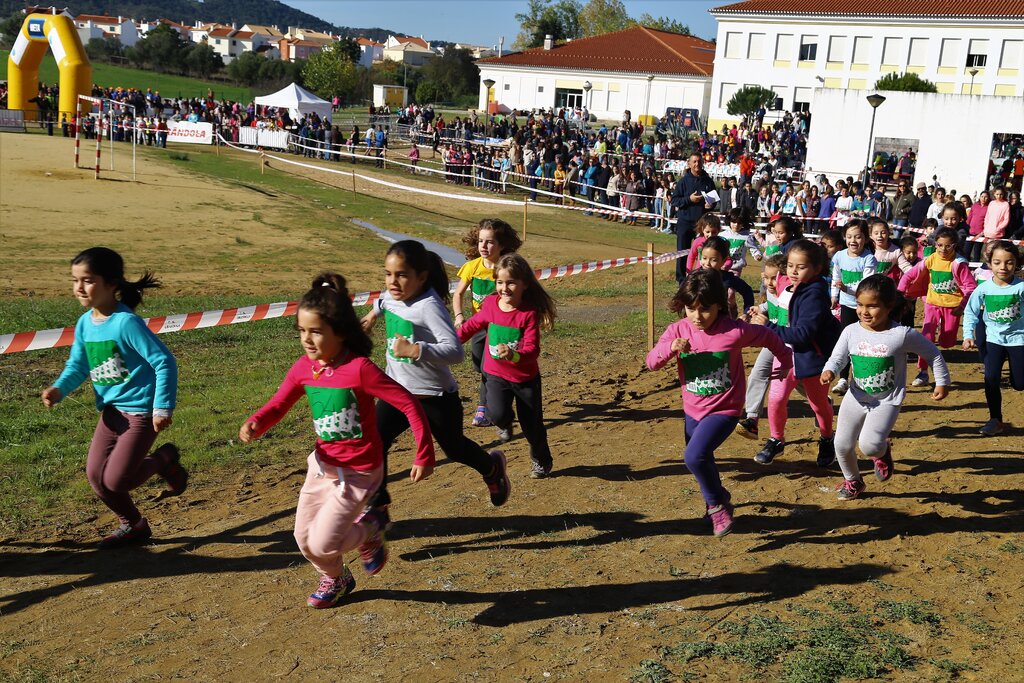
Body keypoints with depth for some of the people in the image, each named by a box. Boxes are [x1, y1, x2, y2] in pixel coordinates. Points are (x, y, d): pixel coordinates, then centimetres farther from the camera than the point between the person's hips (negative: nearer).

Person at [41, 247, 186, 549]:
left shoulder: (127, 323, -20)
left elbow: (164, 362, -19)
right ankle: (132, 525, 30)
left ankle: (165, 459, 18)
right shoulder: (85, 323, 3)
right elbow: (78, 364, 14)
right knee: (95, 475, 8)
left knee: (115, 481, -10)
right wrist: (59, 389, -6)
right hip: (111, 409, 8)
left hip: (141, 411, -8)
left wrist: (163, 408, -20)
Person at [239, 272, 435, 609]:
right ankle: (335, 580, 46)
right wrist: (254, 424, -19)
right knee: (304, 539, 15)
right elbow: (278, 405, 3)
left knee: (323, 544, -9)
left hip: (358, 473, -6)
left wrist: (424, 456, -20)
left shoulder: (360, 369, -25)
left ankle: (370, 530, 22)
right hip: (322, 465, 6)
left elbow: (410, 405, -23)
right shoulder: (303, 368, -6)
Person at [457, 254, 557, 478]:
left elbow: (532, 350, -26)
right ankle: (505, 422, 17)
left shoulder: (530, 313, -19)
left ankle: (542, 462, 39)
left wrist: (514, 355, -45)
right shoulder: (491, 304, -9)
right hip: (496, 374, 2)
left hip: (526, 377, -2)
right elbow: (473, 325, 12)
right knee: (497, 414, -22)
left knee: (532, 424, 9)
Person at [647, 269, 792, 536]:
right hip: (693, 410, 6)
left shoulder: (735, 331, -19)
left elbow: (768, 337, -2)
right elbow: (651, 362, -10)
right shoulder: (678, 330, -8)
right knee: (702, 462, 22)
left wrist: (785, 361, 14)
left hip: (724, 410, -5)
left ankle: (717, 504, 1)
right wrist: (670, 347, -30)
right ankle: (717, 497, 53)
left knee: (695, 456, -25)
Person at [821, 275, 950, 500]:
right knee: (842, 445, 4)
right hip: (856, 397, 4)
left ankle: (883, 451, 16)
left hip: (887, 401, -4)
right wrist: (829, 371, -21)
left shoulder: (903, 334, -16)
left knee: (869, 445, -23)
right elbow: (838, 357, 1)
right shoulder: (851, 332, -8)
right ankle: (852, 481, 34)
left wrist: (942, 382, 5)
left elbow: (932, 353, -2)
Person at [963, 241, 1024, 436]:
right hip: (994, 339, 1)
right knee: (991, 378, -10)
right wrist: (968, 336, -8)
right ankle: (996, 420, 4)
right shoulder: (983, 289, -10)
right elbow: (970, 313, 0)